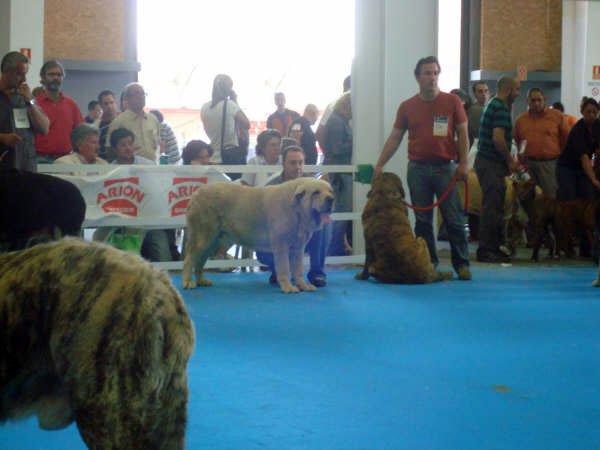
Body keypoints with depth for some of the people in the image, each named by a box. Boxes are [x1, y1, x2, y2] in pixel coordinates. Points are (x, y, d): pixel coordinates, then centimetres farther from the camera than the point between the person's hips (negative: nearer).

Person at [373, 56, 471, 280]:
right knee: (422, 221, 4)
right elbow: (394, 138, 10)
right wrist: (379, 165, 4)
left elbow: (463, 134, 4)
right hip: (417, 169, 2)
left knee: (454, 219, -2)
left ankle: (461, 264, 6)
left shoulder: (452, 102, 3)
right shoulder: (407, 106, 7)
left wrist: (463, 163, -6)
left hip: (446, 167, -2)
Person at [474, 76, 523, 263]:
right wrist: (510, 160, -10)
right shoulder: (500, 107, -14)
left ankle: (493, 248, 18)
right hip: (491, 164, -11)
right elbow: (498, 138, -23)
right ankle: (485, 249, -5)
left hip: (488, 162, 11)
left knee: (493, 207, 13)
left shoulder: (494, 105, 19)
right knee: (491, 207, -7)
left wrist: (510, 161, 22)